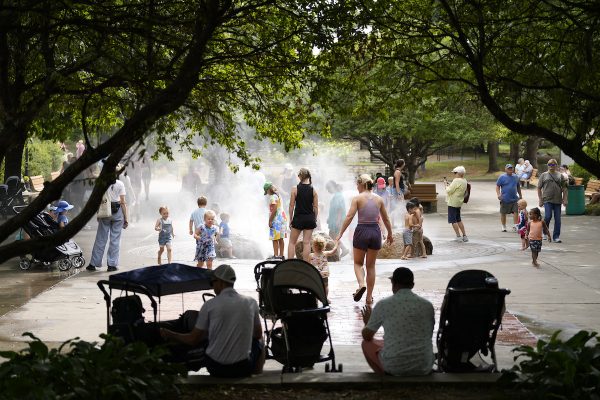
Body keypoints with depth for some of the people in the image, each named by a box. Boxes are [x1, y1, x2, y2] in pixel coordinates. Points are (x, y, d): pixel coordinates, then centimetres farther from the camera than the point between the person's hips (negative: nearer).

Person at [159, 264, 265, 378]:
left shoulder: (210, 305, -8)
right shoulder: (251, 302, -4)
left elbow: (193, 340, -1)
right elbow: (258, 334, 9)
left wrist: (169, 335, 15)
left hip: (216, 368, 0)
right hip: (243, 369, 0)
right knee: (258, 343, 32)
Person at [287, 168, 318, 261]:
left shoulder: (295, 189, -7)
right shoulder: (313, 190, -2)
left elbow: (291, 205, -5)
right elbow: (315, 207, 1)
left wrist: (291, 219, 3)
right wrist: (314, 219, 12)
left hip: (298, 218, -2)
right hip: (310, 218, 2)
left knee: (292, 242, 9)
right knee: (307, 242, 5)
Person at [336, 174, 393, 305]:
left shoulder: (357, 198, -4)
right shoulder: (379, 199, 7)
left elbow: (349, 217, -13)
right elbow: (386, 219, 14)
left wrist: (340, 234, -11)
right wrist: (390, 234, 28)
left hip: (362, 231, -3)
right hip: (375, 231, 3)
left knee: (358, 263, 15)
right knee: (371, 266, 13)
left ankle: (361, 284, -13)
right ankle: (369, 297, 14)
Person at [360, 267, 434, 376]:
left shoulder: (383, 305, -5)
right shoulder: (427, 305, 1)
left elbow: (367, 336, 8)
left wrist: (367, 323, 31)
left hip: (393, 366, -3)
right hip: (424, 368, 3)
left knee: (366, 343, 24)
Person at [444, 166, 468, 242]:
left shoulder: (456, 181, -20)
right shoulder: (464, 181, 8)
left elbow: (449, 191, -19)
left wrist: (446, 184, -4)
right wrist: (448, 184, 9)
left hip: (453, 203, -9)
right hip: (459, 203, 9)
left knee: (453, 220, -1)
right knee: (459, 220, 18)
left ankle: (458, 236, -2)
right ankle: (464, 236, 17)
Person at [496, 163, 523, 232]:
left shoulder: (515, 177, 12)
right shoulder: (502, 177, -1)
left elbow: (518, 187, 21)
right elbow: (497, 186, -2)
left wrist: (520, 195, 22)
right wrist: (498, 194, -15)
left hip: (514, 199, 3)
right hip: (505, 199, -3)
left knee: (516, 212, -8)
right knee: (503, 213, 5)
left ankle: (515, 226, -4)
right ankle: (503, 227, 18)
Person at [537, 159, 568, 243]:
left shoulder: (560, 176, 10)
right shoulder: (544, 175, 6)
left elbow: (564, 188, 10)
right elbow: (539, 188, 7)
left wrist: (564, 199, 2)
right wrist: (540, 200, 1)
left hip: (558, 201, 2)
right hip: (547, 200, -2)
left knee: (557, 219, 1)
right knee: (548, 216, -13)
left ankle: (556, 236, 9)